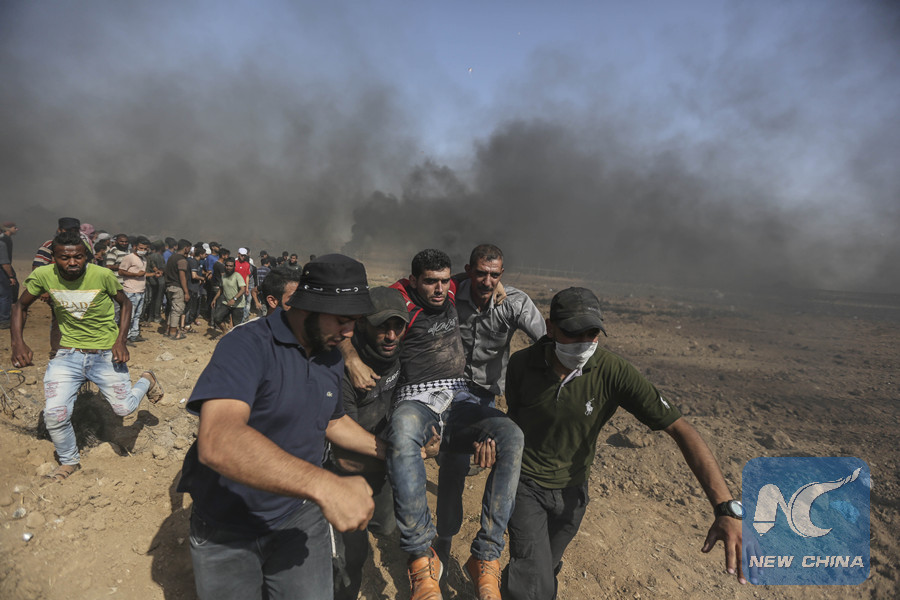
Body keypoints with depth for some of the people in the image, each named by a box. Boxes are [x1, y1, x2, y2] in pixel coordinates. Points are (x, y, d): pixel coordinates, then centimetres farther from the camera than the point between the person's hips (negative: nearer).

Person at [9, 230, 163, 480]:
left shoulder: (103, 275, -17)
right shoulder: (43, 275, -11)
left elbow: (125, 303, -1)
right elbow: (20, 306, 7)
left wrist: (120, 341, -11)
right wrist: (18, 342, -6)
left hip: (105, 354, -2)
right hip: (68, 354, 2)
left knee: (124, 408, 1)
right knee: (54, 414, -9)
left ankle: (146, 380, 37)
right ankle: (69, 461, 21)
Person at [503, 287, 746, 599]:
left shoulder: (614, 372, -24)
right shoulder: (521, 364, -21)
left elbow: (681, 429, -25)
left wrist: (727, 508, -34)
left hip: (571, 490, 2)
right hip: (525, 484, -2)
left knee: (547, 567, 26)